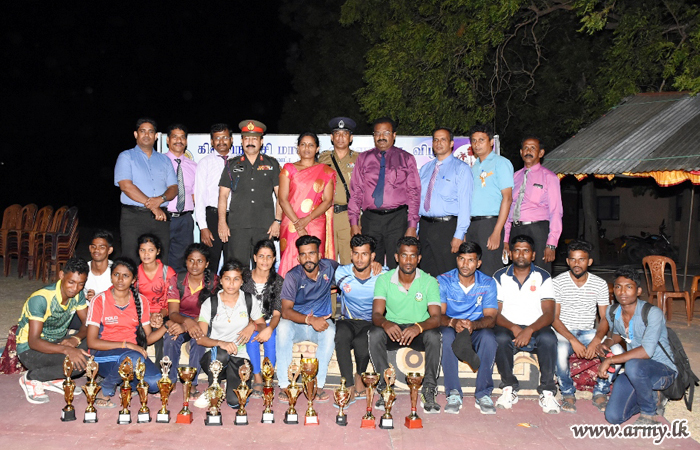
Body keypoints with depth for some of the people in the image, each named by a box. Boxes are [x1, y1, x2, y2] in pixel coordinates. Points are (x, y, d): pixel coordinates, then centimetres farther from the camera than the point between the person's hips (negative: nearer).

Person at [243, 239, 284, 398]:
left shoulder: (278, 281, -3)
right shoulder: (245, 278, -3)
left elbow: (277, 313, -8)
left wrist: (269, 328, -29)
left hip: (269, 324, 0)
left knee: (271, 337, -29)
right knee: (252, 336, -30)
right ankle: (257, 378, -21)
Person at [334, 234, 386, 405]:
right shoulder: (342, 273, -2)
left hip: (372, 323, -1)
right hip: (348, 321, 2)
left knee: (360, 342, -34)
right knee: (342, 335, -34)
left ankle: (360, 377, -2)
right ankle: (349, 387, -28)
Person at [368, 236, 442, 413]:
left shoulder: (429, 282, -5)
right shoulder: (384, 280, -3)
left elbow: (436, 317, -16)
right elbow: (376, 314, -13)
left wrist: (419, 327, -39)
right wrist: (385, 323, -39)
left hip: (419, 333, 0)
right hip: (392, 331, 1)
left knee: (434, 335, -33)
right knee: (374, 334, -31)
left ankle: (428, 391, -22)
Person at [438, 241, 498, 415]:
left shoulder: (488, 283, -2)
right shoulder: (444, 281, -5)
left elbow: (491, 318, -11)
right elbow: (438, 315, -13)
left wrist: (473, 324, -34)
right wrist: (453, 322, -37)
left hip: (476, 331, 1)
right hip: (451, 328, -1)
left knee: (488, 336, -33)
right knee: (446, 334, -35)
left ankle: (483, 394, -20)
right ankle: (453, 393, -27)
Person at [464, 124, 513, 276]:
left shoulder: (500, 163, -2)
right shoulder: (474, 166, 20)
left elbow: (507, 198, -10)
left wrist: (497, 232, -17)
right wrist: (463, 232, 12)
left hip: (490, 223, -7)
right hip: (472, 224, 7)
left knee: (489, 274, -7)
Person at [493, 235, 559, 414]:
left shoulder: (543, 277, 4)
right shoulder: (500, 277, 6)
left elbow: (549, 314, -5)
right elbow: (495, 313, 0)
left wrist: (529, 330, -23)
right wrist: (513, 328, -20)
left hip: (535, 329, 0)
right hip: (508, 328, 0)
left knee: (548, 338, -33)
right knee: (500, 338, -33)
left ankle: (547, 391, -18)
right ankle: (509, 388, -15)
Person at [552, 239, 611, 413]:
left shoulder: (600, 284, 2)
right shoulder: (558, 282, -5)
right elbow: (554, 317, -8)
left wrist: (596, 341, -19)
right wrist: (573, 340, -22)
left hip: (588, 332, 3)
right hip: (564, 332, -3)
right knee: (561, 351, -36)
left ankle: (600, 392, -2)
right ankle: (568, 394, -9)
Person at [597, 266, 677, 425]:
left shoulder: (653, 313, -21)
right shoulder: (612, 314, 0)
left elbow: (647, 351, -32)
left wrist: (610, 360, -28)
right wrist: (606, 343, -1)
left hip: (664, 370, -6)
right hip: (635, 371, 6)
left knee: (633, 366, -39)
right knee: (614, 417, -9)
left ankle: (648, 413, -11)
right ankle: (651, 397, 21)